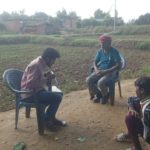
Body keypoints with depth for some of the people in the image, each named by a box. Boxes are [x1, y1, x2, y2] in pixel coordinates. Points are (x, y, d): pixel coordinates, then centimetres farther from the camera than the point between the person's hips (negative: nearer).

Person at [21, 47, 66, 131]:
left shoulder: (43, 64, 8)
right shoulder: (35, 65, -22)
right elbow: (30, 84, -28)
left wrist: (49, 77, 0)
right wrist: (46, 79, -22)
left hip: (38, 90, 10)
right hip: (30, 94, -10)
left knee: (59, 94, 12)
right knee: (57, 97, -19)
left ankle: (51, 118, 19)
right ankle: (46, 120, -2)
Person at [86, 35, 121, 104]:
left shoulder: (114, 52, -13)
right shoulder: (100, 51, 3)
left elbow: (118, 65, -18)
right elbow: (95, 62, 9)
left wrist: (106, 71, -24)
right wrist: (96, 70, -14)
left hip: (110, 72, -5)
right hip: (99, 71, 5)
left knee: (100, 83, -32)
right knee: (88, 80, -19)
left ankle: (105, 95, 1)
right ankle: (98, 93, 8)